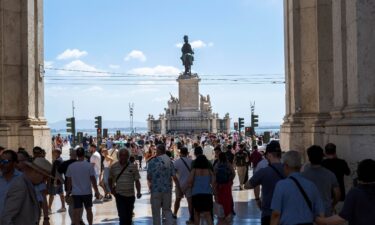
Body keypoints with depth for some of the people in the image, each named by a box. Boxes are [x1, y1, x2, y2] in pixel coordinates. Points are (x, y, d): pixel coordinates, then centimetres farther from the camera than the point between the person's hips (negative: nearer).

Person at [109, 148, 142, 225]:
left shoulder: (133, 167, -1)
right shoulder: (114, 167, 1)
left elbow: (137, 181, 0)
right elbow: (110, 179, 15)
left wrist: (138, 192, -12)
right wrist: (112, 189, 2)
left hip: (130, 195, 1)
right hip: (120, 195, -1)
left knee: (129, 217, 13)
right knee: (122, 216, -9)